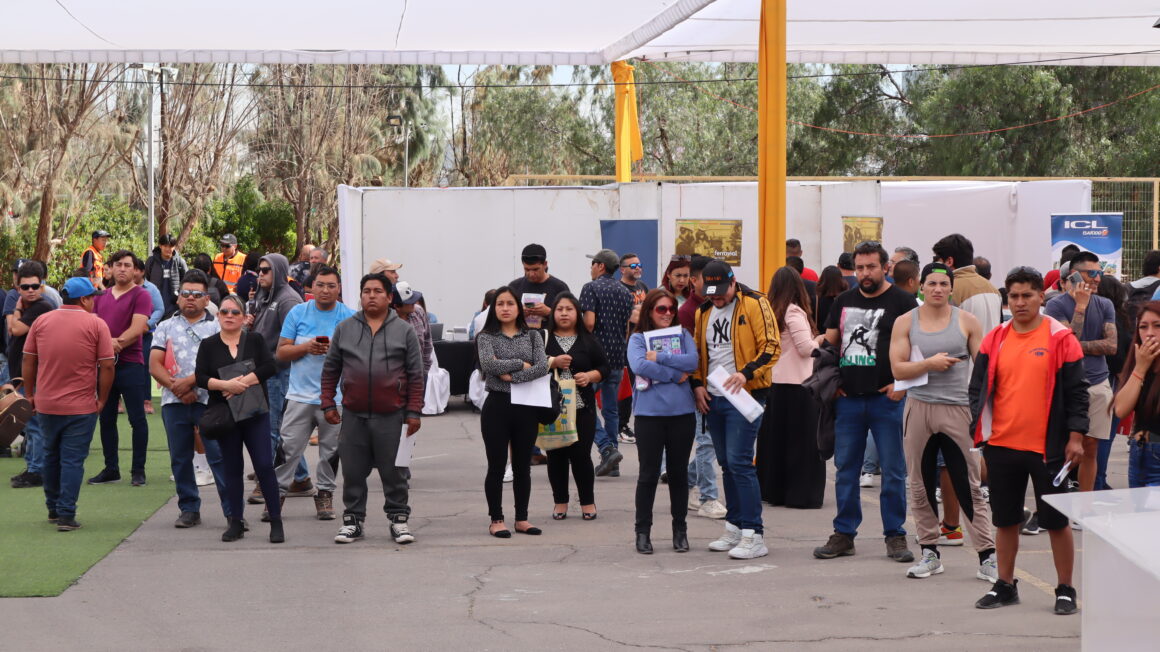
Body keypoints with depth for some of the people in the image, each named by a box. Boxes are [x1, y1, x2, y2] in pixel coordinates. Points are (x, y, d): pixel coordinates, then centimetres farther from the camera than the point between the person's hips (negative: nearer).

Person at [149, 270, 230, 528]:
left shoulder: (217, 327, 7)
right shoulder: (166, 327, 15)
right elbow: (155, 365, 5)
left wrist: (190, 381, -14)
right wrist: (176, 387, -10)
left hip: (209, 399, -3)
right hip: (174, 401, 3)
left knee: (219, 456, -8)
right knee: (180, 459, 7)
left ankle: (232, 510, -6)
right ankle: (189, 509, 16)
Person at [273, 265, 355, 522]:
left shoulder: (350, 317, 2)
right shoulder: (297, 313, 5)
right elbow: (281, 352, 4)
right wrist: (306, 348, -13)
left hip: (336, 397, 0)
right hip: (301, 394, 0)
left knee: (331, 451, 7)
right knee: (288, 448, -3)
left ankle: (325, 495, 19)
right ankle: (277, 493, 4)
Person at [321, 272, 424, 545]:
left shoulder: (404, 331, 4)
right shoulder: (344, 329, 9)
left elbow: (415, 375, 3)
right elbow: (330, 369, 12)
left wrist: (414, 412, -3)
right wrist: (328, 404, 6)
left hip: (392, 415, -2)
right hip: (353, 415, 2)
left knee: (395, 472, 3)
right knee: (353, 472, 6)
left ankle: (399, 519, 14)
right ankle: (353, 520, 16)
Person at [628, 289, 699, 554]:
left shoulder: (683, 335, 9)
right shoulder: (638, 339, 3)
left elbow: (692, 362, -8)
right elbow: (639, 365, -16)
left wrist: (659, 357, -12)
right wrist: (675, 375, -13)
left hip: (682, 413, 2)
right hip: (649, 413, -2)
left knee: (679, 472, 10)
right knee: (649, 473, 2)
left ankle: (680, 529, 20)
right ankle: (643, 531, 10)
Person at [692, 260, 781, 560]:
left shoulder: (754, 305, -8)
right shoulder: (704, 312, 12)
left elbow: (772, 347, -12)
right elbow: (698, 351, 21)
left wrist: (746, 373, -24)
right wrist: (697, 383, 7)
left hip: (744, 397, -7)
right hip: (713, 398, 7)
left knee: (739, 462, -13)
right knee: (727, 464, 12)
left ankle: (753, 536, -9)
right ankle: (735, 527, 21)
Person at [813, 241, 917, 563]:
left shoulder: (902, 302, -2)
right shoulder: (843, 301, 13)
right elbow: (829, 343, 21)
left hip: (886, 400, -5)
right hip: (848, 399, 5)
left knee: (893, 470, 1)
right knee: (845, 468, 8)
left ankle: (895, 536, 9)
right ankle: (844, 534, 16)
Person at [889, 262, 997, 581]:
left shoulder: (966, 321, 4)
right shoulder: (905, 322, 6)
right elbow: (898, 369, 0)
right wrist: (930, 364, -13)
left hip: (958, 409, -2)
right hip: (918, 408, 2)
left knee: (970, 487, -4)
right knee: (921, 486, 7)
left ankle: (987, 556, -1)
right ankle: (929, 552, 19)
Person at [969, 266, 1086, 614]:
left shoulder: (1060, 339, -4)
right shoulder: (994, 340, 6)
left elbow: (1076, 392, -3)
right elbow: (978, 389, 10)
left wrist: (1075, 437, -8)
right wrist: (980, 432, 0)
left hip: (1047, 446, -4)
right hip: (1002, 445, 4)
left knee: (1056, 521, 3)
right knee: (1005, 520, 12)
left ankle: (1066, 590, 13)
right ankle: (1005, 585, 25)